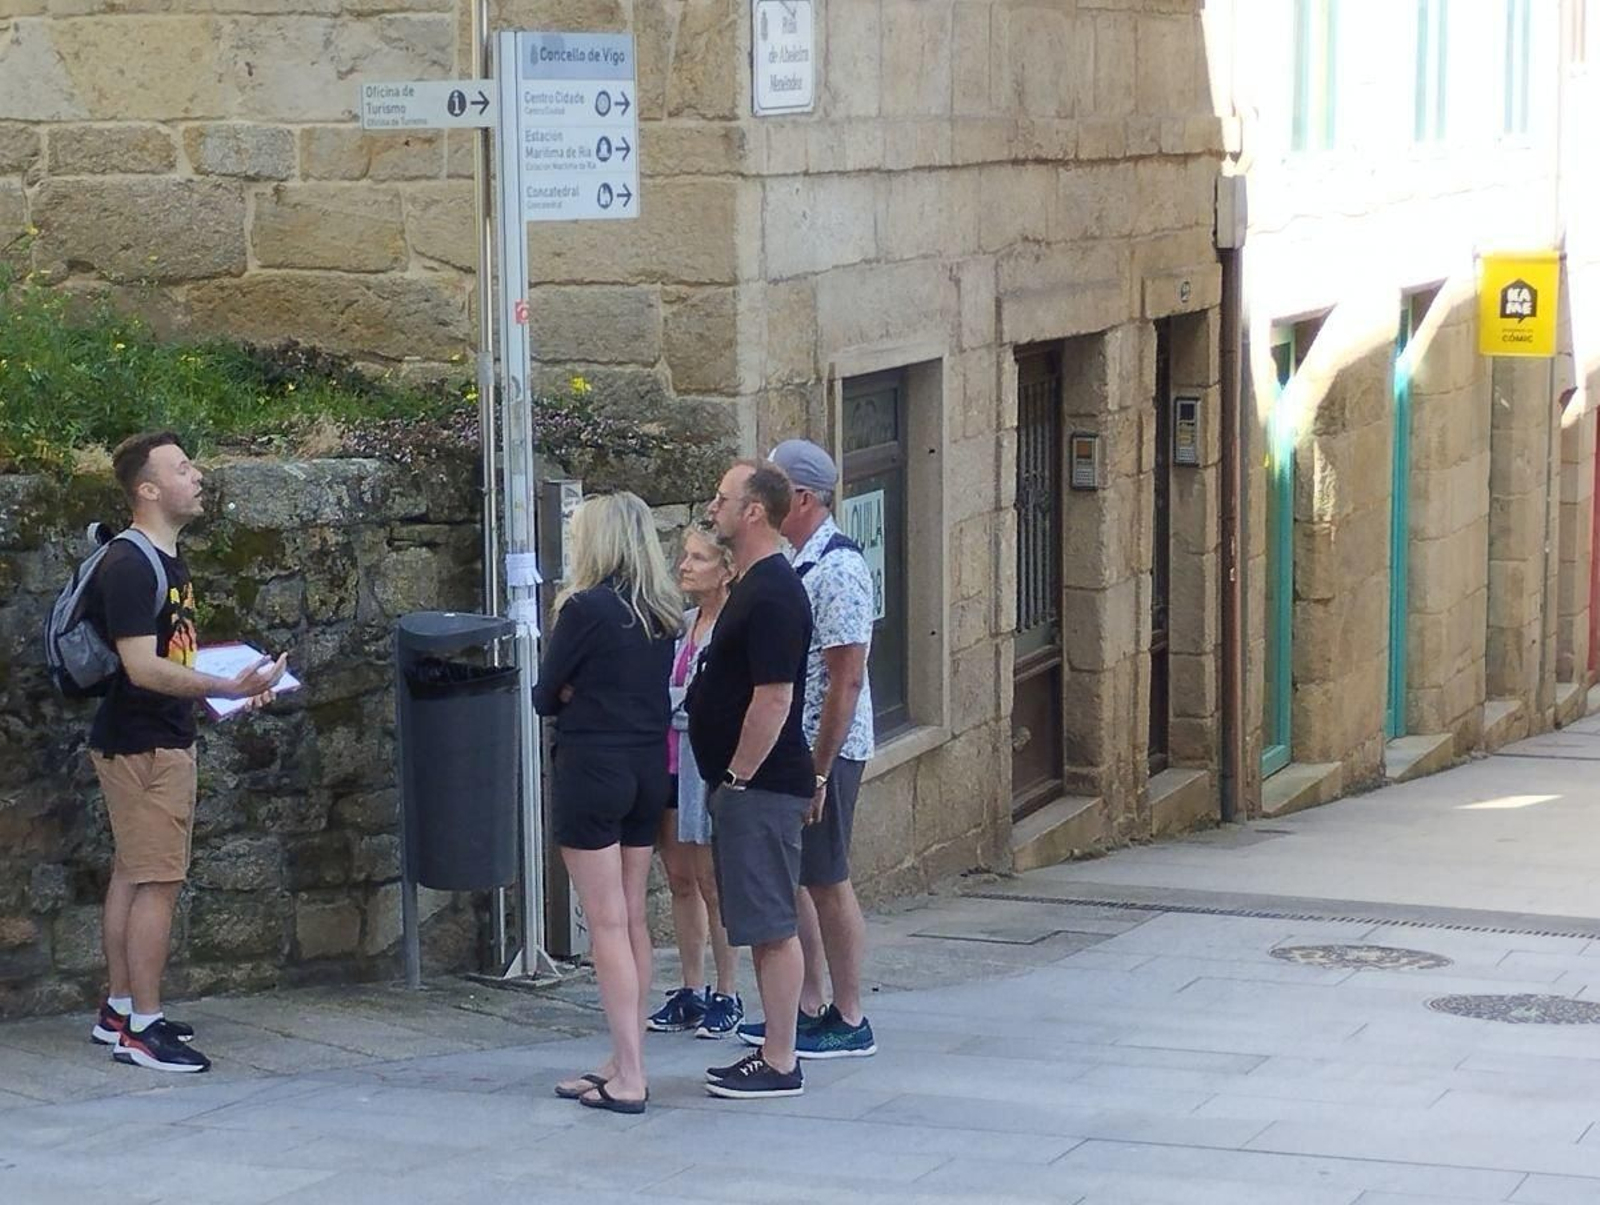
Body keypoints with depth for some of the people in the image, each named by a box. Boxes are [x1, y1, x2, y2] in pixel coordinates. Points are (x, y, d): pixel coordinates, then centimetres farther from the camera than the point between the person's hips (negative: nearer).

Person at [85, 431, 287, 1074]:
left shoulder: (166, 561, 14)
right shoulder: (128, 566, -19)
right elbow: (142, 667, -26)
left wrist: (232, 680, 14)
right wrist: (226, 688, -30)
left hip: (163, 742, 10)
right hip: (141, 745, -10)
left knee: (132, 875, 14)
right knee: (158, 881, -8)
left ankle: (118, 1010, 22)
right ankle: (143, 1026, -5)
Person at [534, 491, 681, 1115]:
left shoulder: (586, 607, -13)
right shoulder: (663, 612, 7)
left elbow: (545, 696, -7)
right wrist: (590, 694, 8)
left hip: (593, 770, -7)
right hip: (648, 768, 7)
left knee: (607, 925, -5)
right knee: (633, 920, 13)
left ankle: (628, 1077, -7)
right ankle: (626, 1060, 19)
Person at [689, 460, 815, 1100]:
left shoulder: (772, 595, -18)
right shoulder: (753, 585, 15)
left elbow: (774, 697, -23)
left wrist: (737, 778, -17)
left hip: (761, 784, -10)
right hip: (746, 783, 10)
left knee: (771, 925, -5)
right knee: (764, 924, 13)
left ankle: (780, 1064, -1)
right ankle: (772, 1052, 19)